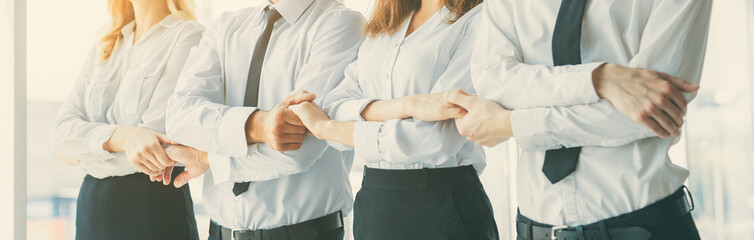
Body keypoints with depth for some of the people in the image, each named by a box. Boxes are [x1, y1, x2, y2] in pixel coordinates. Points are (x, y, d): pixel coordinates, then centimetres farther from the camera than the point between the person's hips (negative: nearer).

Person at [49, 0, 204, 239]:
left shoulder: (190, 36, -7)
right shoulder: (103, 48, 12)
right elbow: (60, 133, 0)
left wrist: (82, 149, 0)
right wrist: (120, 137, -21)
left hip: (155, 207, -5)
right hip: (92, 205, 6)